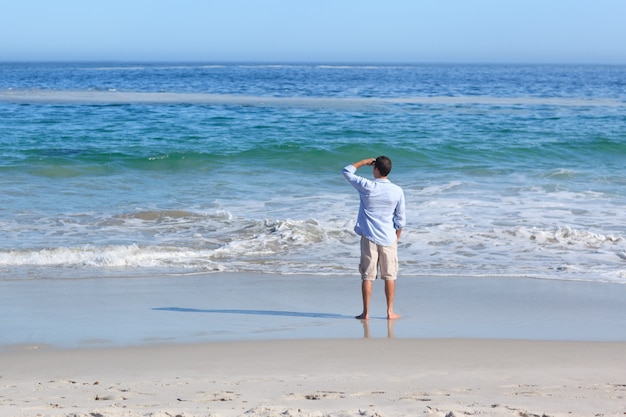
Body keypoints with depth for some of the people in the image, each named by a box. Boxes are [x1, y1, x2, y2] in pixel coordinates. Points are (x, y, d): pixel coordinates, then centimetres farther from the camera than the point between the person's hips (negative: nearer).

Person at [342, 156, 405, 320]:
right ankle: (390, 311, 10)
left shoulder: (367, 187, -10)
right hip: (389, 238, 1)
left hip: (369, 237, -1)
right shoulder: (397, 191, -4)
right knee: (390, 276, 9)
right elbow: (400, 219, 2)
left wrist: (364, 162, 14)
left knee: (367, 276, 3)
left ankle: (366, 312, 4)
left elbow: (347, 171, 5)